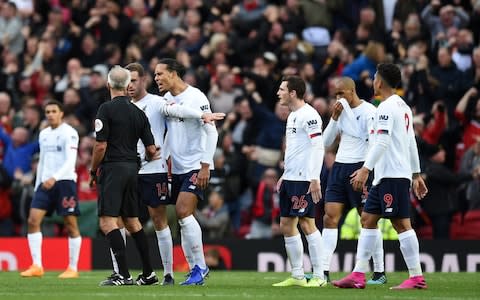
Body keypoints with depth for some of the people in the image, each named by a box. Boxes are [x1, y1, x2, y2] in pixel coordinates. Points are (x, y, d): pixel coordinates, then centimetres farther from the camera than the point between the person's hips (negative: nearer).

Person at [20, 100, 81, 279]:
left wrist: (54, 178, -28)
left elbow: (70, 161, -16)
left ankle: (73, 268, 6)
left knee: (71, 225, -2)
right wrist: (37, 186, 17)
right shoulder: (43, 134, 15)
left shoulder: (69, 133, -6)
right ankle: (36, 267, -7)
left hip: (65, 182, -6)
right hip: (45, 183, 6)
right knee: (33, 220, -7)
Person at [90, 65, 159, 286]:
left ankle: (123, 274, -19)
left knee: (107, 222, -9)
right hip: (132, 168, 7)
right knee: (132, 222, 15)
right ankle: (148, 273, 15)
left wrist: (93, 171, 0)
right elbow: (151, 148, 9)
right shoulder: (138, 112, 9)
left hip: (112, 168, -7)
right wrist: (149, 158, 31)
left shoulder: (106, 109, -9)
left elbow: (101, 146, -13)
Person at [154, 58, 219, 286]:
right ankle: (195, 269, 11)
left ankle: (200, 267, -14)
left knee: (183, 211, -19)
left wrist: (205, 166, -18)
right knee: (184, 219, 5)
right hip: (177, 169, 8)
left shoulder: (195, 97, -12)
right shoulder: (166, 99, 10)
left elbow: (211, 132, -13)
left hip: (196, 167, -8)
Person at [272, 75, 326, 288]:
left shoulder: (308, 115, -12)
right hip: (290, 179, 10)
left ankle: (319, 276, -6)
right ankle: (297, 276, 14)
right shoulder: (292, 116, 18)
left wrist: (314, 179, -23)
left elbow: (317, 147, -18)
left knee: (306, 223, -10)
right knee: (286, 226, 9)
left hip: (304, 180, -10)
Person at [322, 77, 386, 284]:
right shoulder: (341, 111, 13)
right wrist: (334, 118, 1)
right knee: (330, 218, -2)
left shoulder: (368, 111, -9)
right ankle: (324, 271, -4)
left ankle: (379, 272, 5)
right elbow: (326, 142, 12)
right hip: (339, 167, 7)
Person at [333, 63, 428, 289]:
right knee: (368, 219, 10)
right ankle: (358, 275, 8)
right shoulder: (403, 107, 18)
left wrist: (365, 169, -24)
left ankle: (416, 277, -8)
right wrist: (416, 175, 24)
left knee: (401, 224, -9)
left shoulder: (387, 107, -12)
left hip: (392, 176, -10)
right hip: (384, 176, 10)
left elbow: (381, 143, -21)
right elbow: (411, 143, 21)